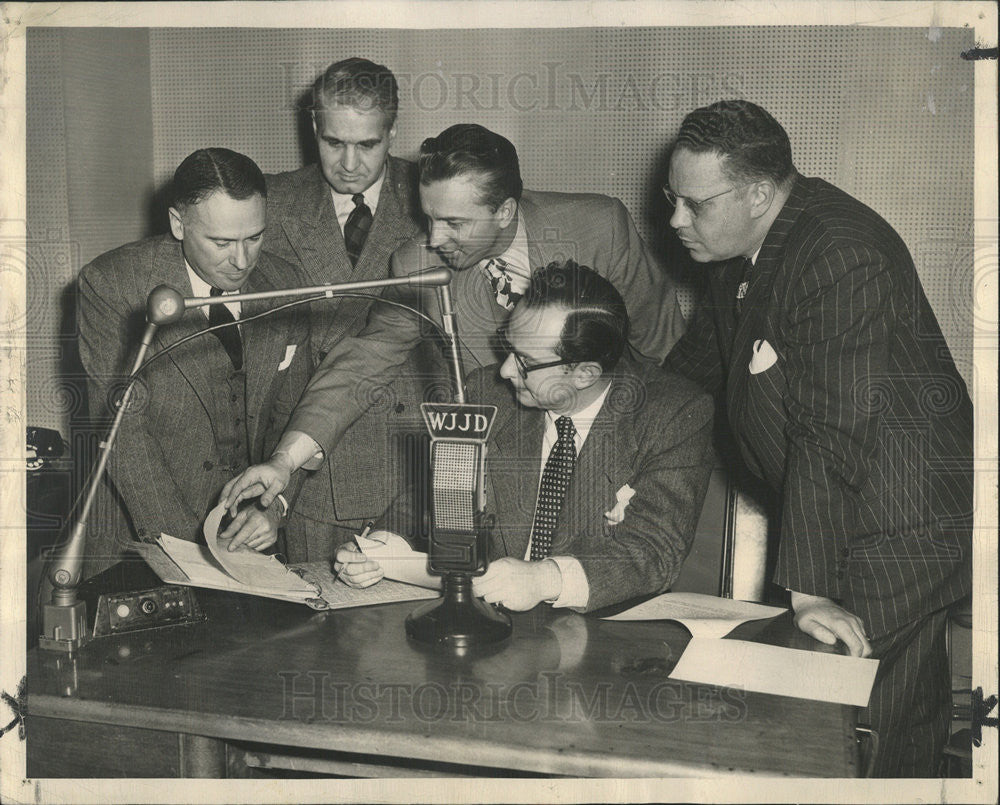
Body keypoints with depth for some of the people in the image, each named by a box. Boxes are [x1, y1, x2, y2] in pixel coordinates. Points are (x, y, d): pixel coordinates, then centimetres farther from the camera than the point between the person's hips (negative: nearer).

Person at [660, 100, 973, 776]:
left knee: (888, 732, -1)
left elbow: (831, 434, -29)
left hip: (896, 527, -9)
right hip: (826, 510, 9)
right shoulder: (739, 241, 3)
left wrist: (808, 588, -27)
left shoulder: (843, 261, -26)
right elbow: (710, 348, 22)